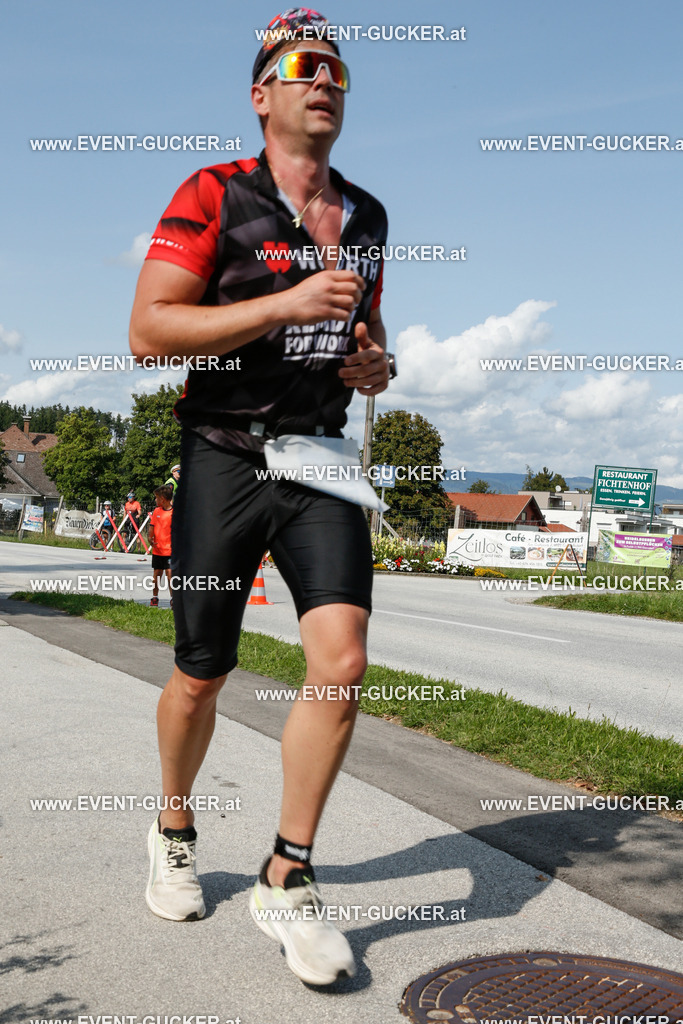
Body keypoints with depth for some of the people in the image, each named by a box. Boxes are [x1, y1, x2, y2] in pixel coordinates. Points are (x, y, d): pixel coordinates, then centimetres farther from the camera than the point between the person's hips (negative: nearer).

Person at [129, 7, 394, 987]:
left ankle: (287, 877, 1)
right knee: (200, 679, 6)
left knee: (343, 661, -15)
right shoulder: (213, 196, -5)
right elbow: (149, 330, -15)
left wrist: (375, 365, 3)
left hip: (320, 462, 4)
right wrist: (288, 302, -21)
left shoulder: (366, 215, 13)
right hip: (223, 461, -3)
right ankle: (175, 829, 36)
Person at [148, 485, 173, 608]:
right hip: (157, 549, 5)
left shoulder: (174, 512, -7)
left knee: (170, 573, -10)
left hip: (170, 550, -5)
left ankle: (173, 599, -2)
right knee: (156, 573, 12)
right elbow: (152, 526, 11)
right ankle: (154, 598, 25)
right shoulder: (157, 511, 7)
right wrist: (151, 538, -5)